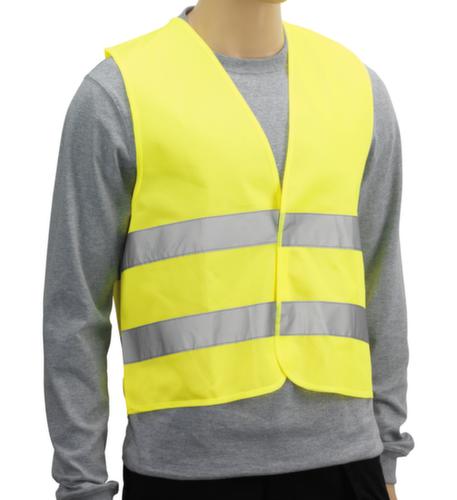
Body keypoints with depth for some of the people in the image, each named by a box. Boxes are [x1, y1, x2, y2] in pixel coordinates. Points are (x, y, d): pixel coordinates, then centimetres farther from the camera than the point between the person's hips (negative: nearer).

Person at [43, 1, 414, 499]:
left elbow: (380, 284, 12)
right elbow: (75, 304, -3)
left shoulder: (358, 87, 8)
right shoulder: (118, 93, -4)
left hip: (340, 453, 3)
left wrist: (386, 456, 12)